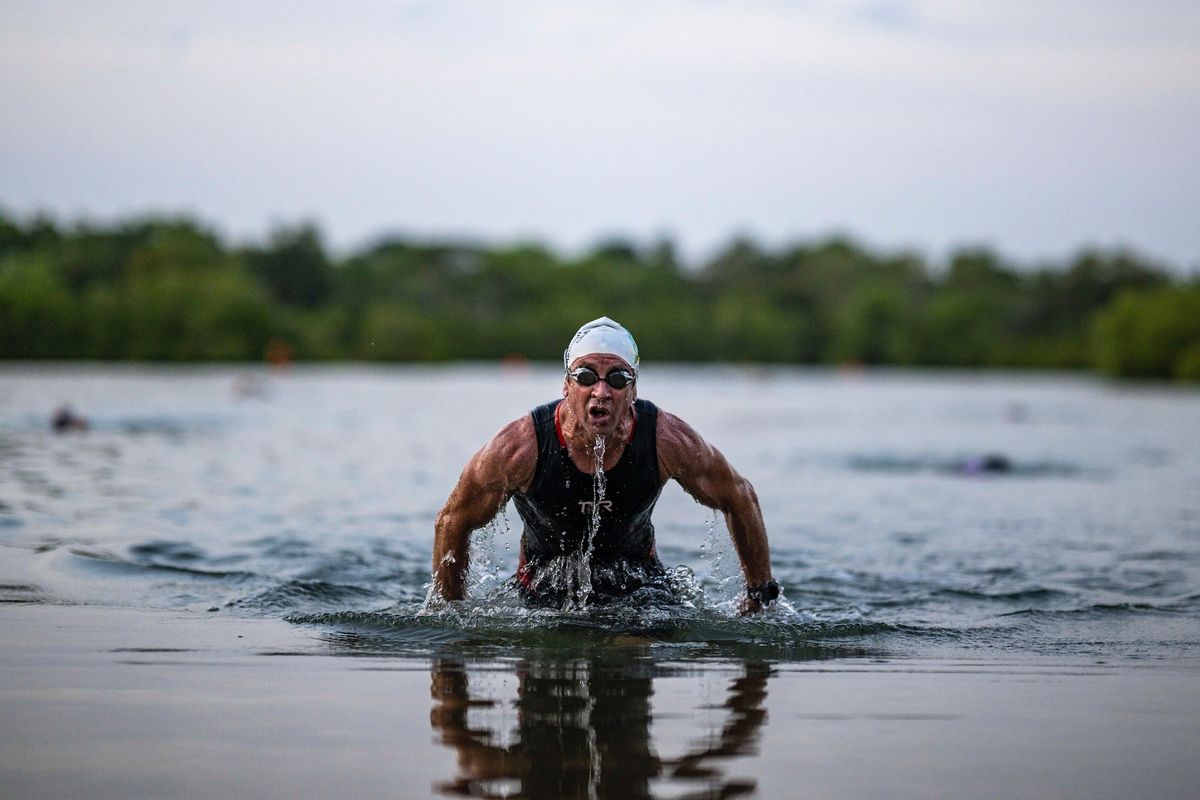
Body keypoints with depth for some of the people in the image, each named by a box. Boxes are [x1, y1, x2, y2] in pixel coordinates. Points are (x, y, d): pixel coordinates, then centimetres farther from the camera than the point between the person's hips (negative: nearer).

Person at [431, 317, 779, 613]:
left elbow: (740, 498, -5)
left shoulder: (669, 441, -24)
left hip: (638, 581, 1)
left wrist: (760, 596, -2)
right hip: (545, 590, -1)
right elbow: (452, 522, -11)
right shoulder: (519, 447, -28)